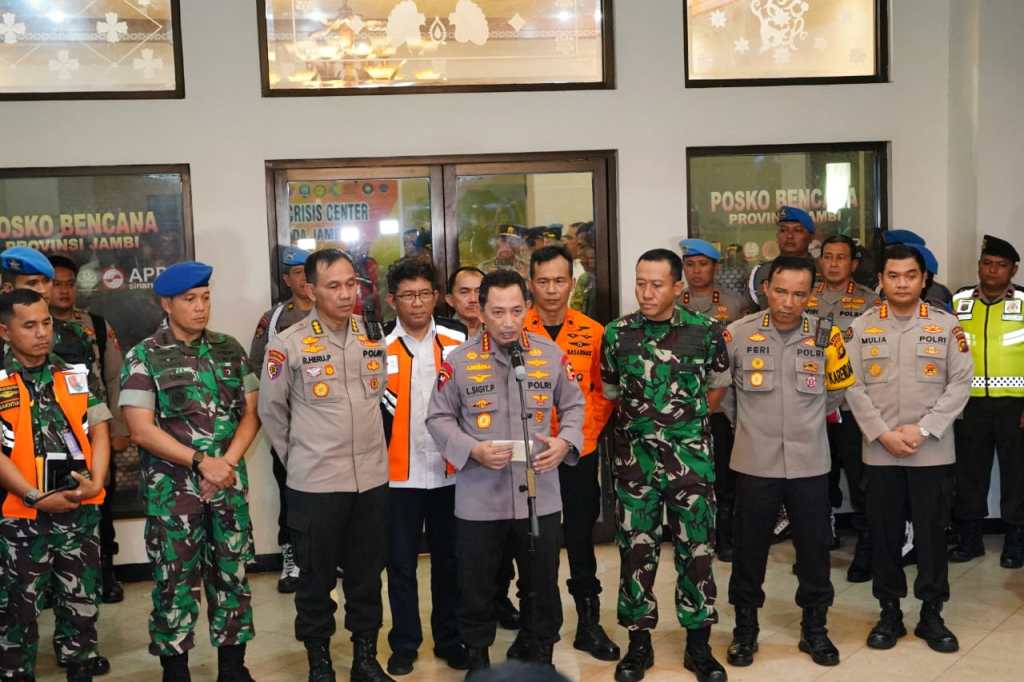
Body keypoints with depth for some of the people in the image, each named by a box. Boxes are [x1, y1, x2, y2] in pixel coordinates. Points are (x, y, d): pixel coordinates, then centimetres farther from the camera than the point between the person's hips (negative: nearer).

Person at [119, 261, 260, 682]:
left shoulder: (229, 350, 7)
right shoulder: (143, 357, -5)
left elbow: (251, 413, 5)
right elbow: (141, 429, -11)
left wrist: (227, 463, -10)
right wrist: (201, 463, -15)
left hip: (229, 486, 3)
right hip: (172, 492, -3)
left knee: (233, 576, 10)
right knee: (175, 583, 6)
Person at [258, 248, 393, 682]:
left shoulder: (374, 337, 4)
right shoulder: (288, 344, -9)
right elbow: (271, 410, 2)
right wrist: (297, 455, 6)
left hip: (372, 476, 4)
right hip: (314, 482, -4)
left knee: (367, 573, 14)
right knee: (317, 576, 9)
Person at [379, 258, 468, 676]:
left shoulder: (459, 344, 2)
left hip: (449, 471, 2)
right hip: (399, 475, -1)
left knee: (449, 560, 12)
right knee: (401, 563, 9)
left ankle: (450, 639, 26)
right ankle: (404, 644, 22)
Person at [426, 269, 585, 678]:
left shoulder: (552, 355, 0)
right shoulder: (459, 361, -6)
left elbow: (574, 405, 11)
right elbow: (438, 419, 0)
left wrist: (566, 441, -8)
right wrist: (473, 450, -15)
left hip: (540, 495, 2)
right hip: (479, 499, -1)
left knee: (543, 585, 15)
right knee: (476, 586, 12)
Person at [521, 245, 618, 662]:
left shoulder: (593, 333, 1)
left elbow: (604, 391, 7)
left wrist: (587, 431, -5)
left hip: (579, 455, 1)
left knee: (581, 542, 11)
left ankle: (589, 624, 25)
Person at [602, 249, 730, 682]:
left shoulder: (705, 331, -4)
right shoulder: (617, 333, -1)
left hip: (691, 458, -1)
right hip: (635, 458, 1)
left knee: (696, 550, 6)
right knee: (636, 550, 7)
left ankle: (699, 645, 20)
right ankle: (639, 642, 21)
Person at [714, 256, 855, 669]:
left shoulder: (826, 337, -3)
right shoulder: (738, 333, -8)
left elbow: (837, 393, 12)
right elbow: (717, 384, 6)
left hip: (810, 462, 1)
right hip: (754, 462, -1)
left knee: (814, 547, 11)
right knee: (750, 547, 10)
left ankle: (815, 628, 30)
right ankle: (745, 629, 26)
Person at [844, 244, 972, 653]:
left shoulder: (946, 325, 1)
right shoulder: (861, 327, 3)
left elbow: (961, 383, -4)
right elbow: (853, 387, -1)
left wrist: (922, 429, -12)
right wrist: (883, 434, -10)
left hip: (933, 451, 0)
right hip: (880, 451, 1)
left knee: (932, 532, 6)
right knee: (884, 532, 7)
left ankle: (931, 613, 20)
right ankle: (889, 612, 20)